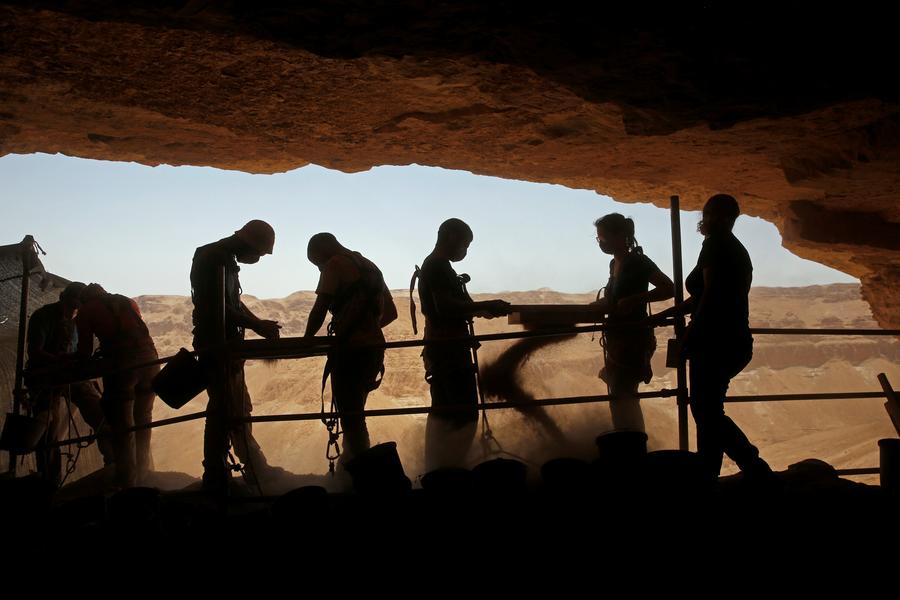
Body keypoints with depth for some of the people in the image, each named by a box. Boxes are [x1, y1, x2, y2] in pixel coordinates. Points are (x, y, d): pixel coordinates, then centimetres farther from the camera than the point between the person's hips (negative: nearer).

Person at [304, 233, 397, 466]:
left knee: (350, 416, 0)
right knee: (354, 412, 20)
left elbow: (319, 311, -10)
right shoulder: (370, 266, 20)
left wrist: (306, 340, 4)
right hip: (374, 346, 8)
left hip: (349, 348, -8)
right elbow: (390, 312, 22)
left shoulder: (335, 265, -4)